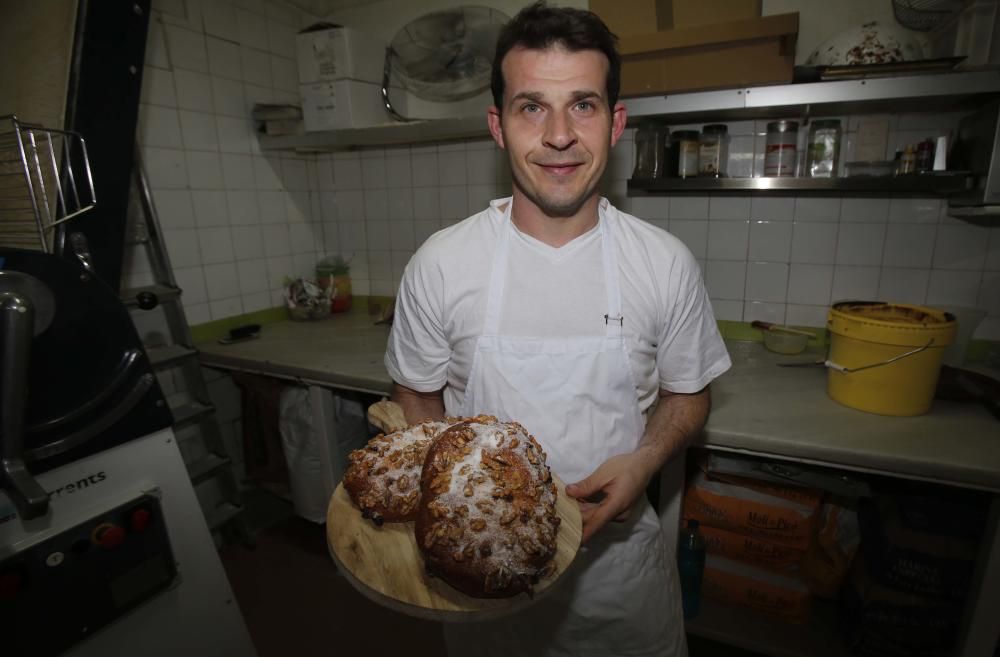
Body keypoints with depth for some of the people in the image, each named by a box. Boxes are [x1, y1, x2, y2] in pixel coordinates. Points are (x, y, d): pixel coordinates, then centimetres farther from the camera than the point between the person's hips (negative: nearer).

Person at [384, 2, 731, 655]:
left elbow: (686, 395, 1)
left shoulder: (667, 263, -12)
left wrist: (642, 461, -18)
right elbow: (416, 400, -2)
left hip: (618, 549, 1)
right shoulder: (440, 263, -14)